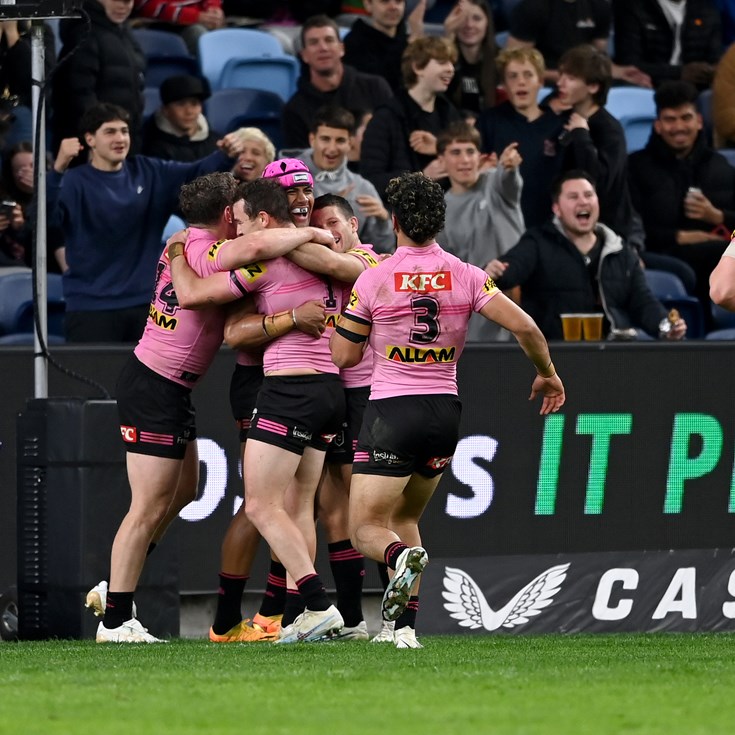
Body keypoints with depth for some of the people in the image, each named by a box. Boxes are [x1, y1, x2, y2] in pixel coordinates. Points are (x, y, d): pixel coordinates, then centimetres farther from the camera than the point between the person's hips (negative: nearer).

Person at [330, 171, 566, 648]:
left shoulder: (373, 280, -7)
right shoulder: (466, 276, 0)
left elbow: (344, 356, 0)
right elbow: (524, 327, -6)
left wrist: (337, 318, 19)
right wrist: (547, 373, 11)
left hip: (392, 411, -4)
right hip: (445, 411, 4)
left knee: (366, 530, -1)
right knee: (405, 518, 22)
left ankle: (401, 556, -37)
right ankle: (406, 625, 9)